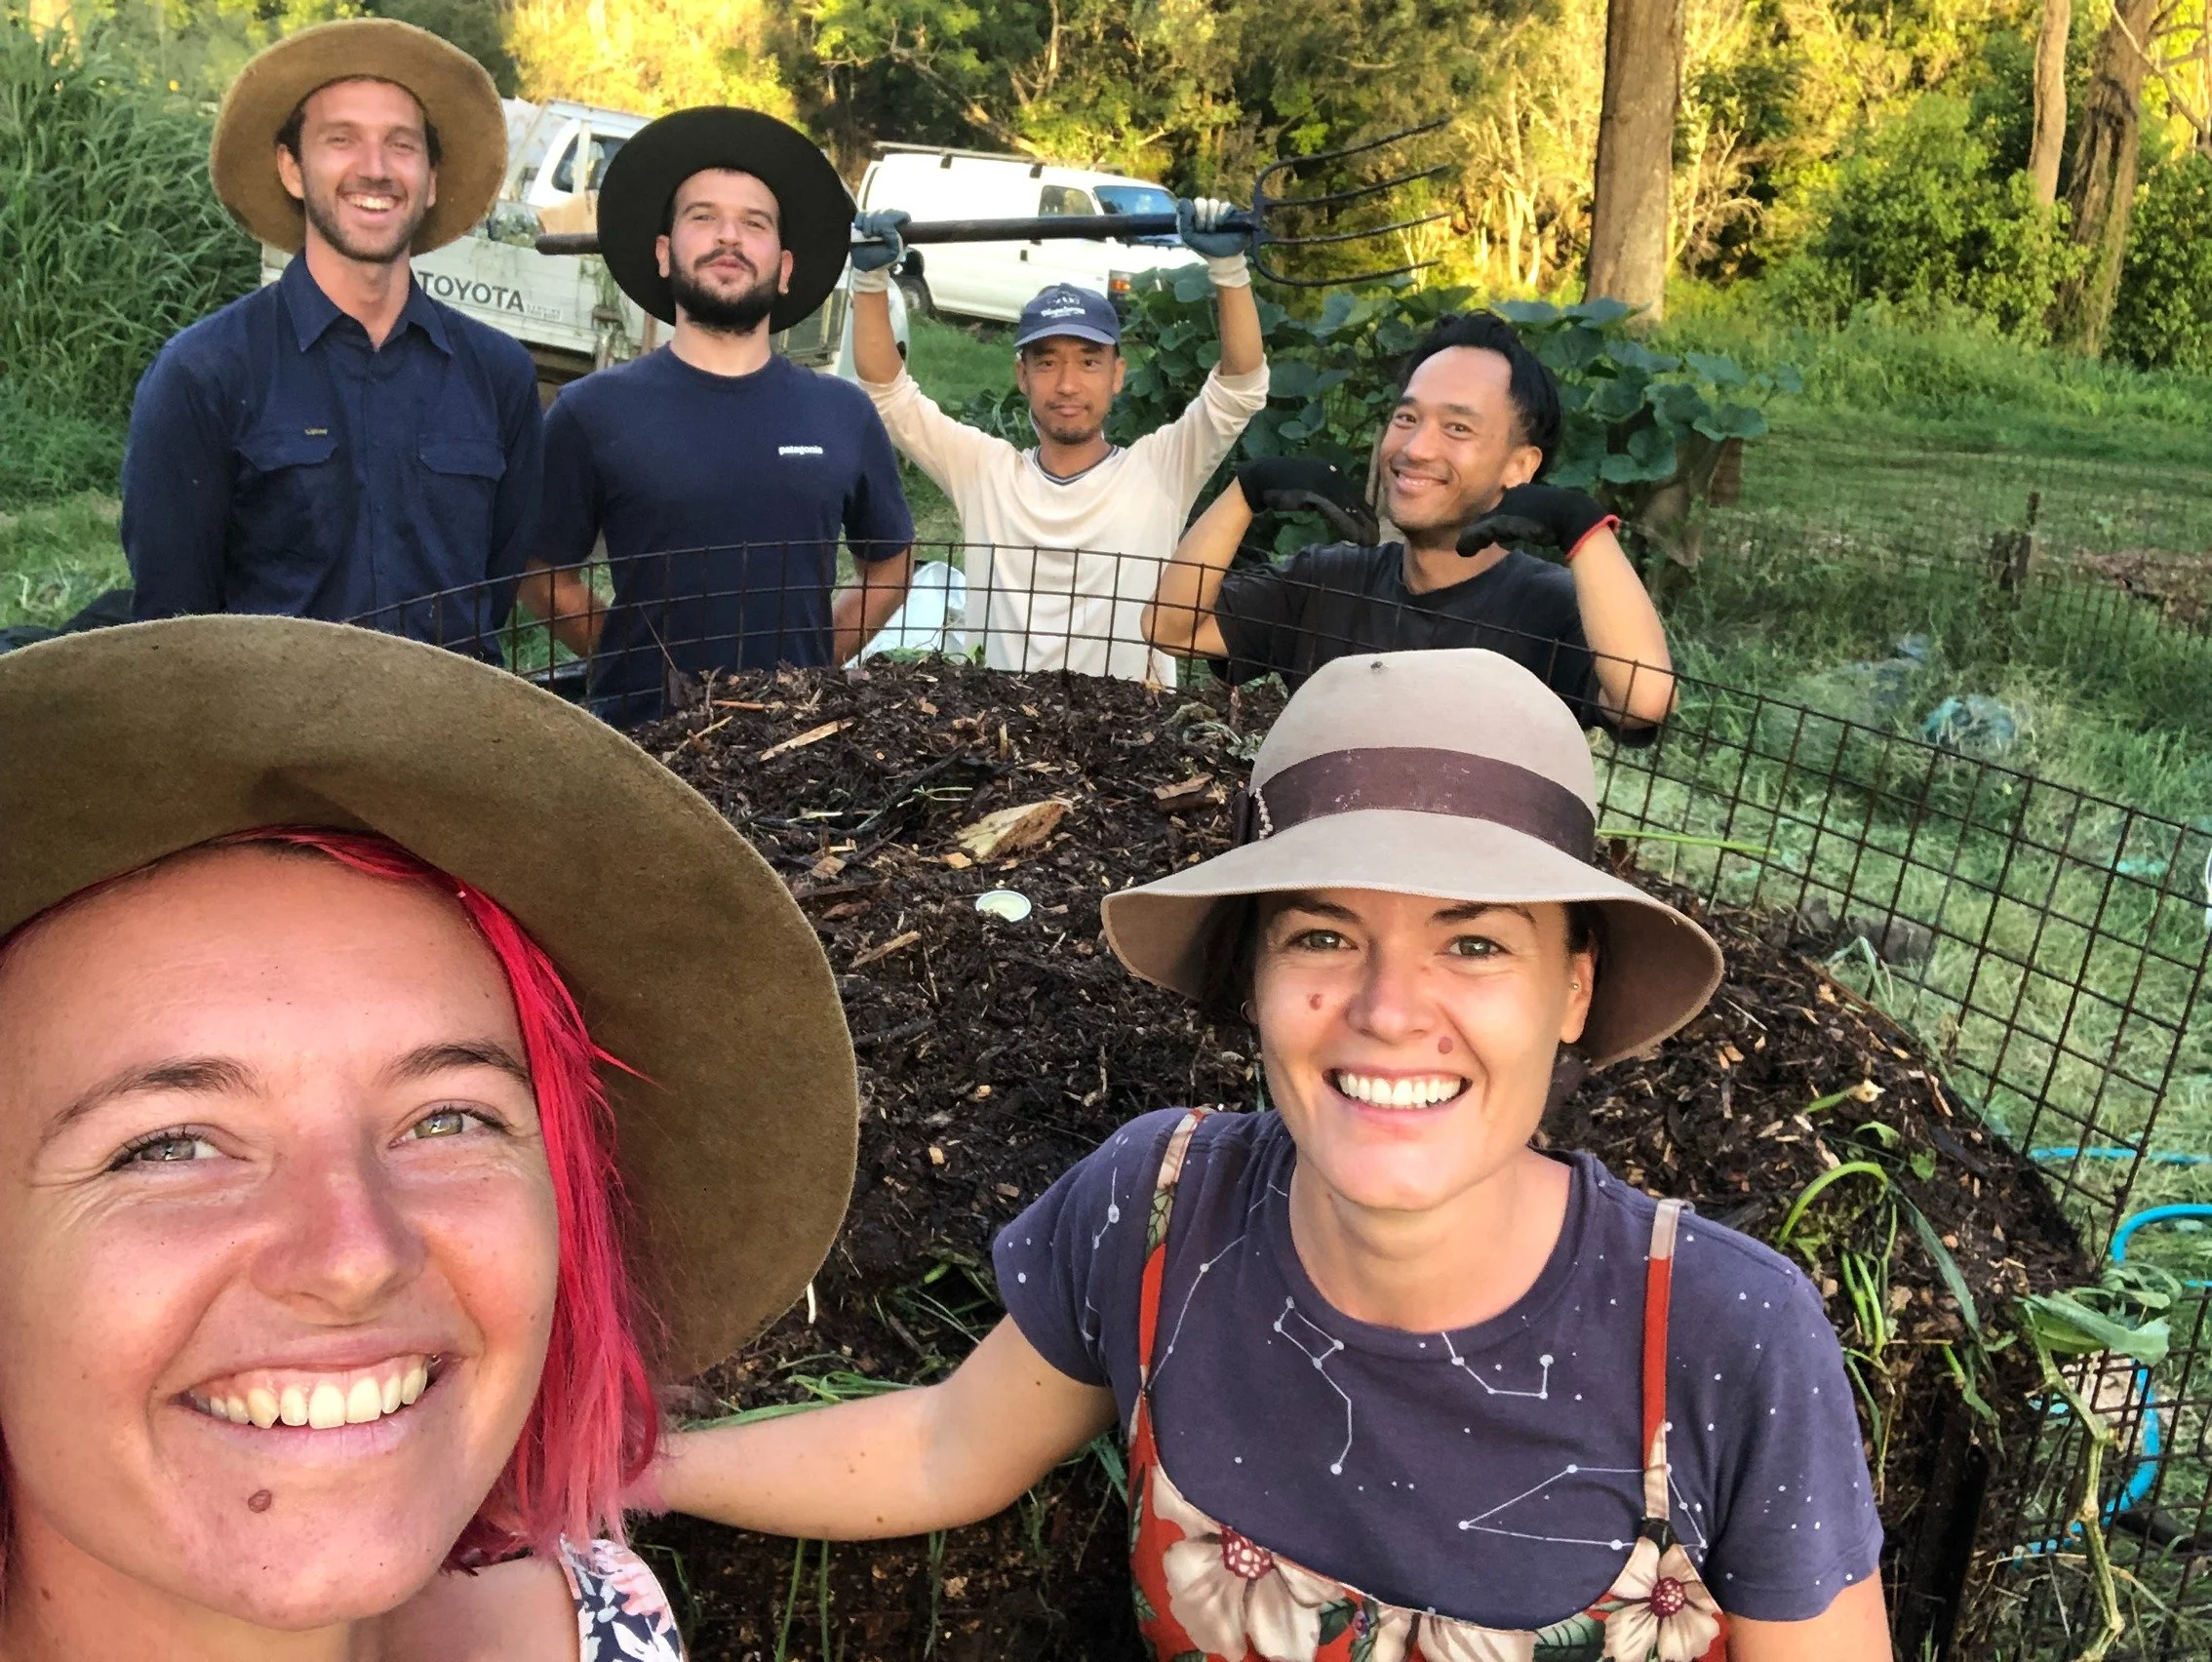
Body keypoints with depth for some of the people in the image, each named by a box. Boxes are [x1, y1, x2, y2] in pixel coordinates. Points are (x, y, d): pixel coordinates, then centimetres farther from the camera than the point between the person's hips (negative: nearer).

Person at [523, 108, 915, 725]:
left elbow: (890, 563, 12)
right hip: (644, 728, -2)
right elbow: (547, 577, 2)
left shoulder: (844, 414, 1)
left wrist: (819, 660, 2)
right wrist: (637, 664, -5)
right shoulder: (592, 411, -4)